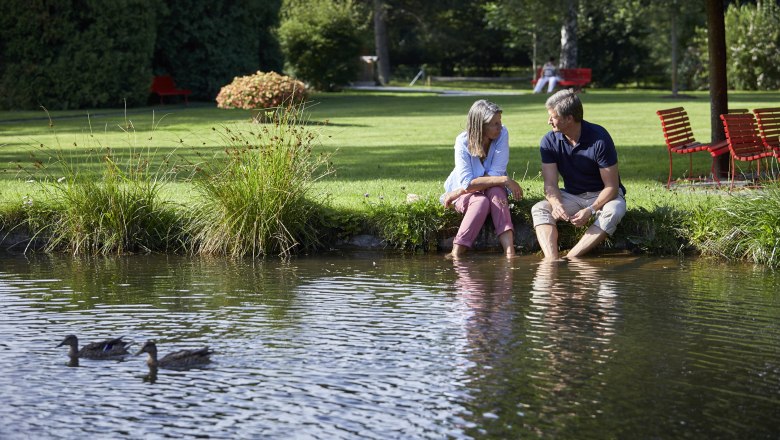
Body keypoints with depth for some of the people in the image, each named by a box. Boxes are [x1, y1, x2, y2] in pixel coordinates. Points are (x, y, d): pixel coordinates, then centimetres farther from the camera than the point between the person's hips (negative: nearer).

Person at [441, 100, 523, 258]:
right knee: (481, 202, -35)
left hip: (492, 188, 2)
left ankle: (509, 251, -47)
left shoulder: (502, 134, -17)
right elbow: (467, 183, -28)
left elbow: (495, 173, -20)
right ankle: (456, 254, -37)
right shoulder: (463, 142, -22)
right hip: (465, 193, -2)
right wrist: (504, 180, -34)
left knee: (496, 193, -34)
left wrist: (458, 192, -22)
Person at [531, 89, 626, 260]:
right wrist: (556, 204, -34)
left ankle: (570, 258, -42)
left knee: (613, 212, -37)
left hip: (602, 196, -4)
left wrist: (591, 210, -34)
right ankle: (551, 259, -44)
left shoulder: (599, 138, -21)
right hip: (572, 196, 4)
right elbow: (550, 184, -11)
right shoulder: (549, 141, -9)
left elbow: (611, 187, -19)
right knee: (539, 209, -23)